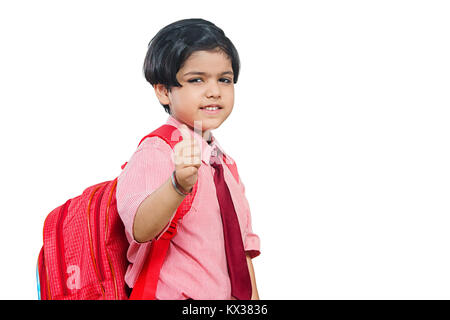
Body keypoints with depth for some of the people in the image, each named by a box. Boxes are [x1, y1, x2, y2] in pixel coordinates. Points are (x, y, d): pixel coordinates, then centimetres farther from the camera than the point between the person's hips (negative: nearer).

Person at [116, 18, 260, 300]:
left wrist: (252, 296, 10)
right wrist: (179, 185, -47)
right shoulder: (156, 152, -15)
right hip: (173, 295, -6)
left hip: (227, 296, 6)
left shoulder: (224, 162, 9)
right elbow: (140, 229, -32)